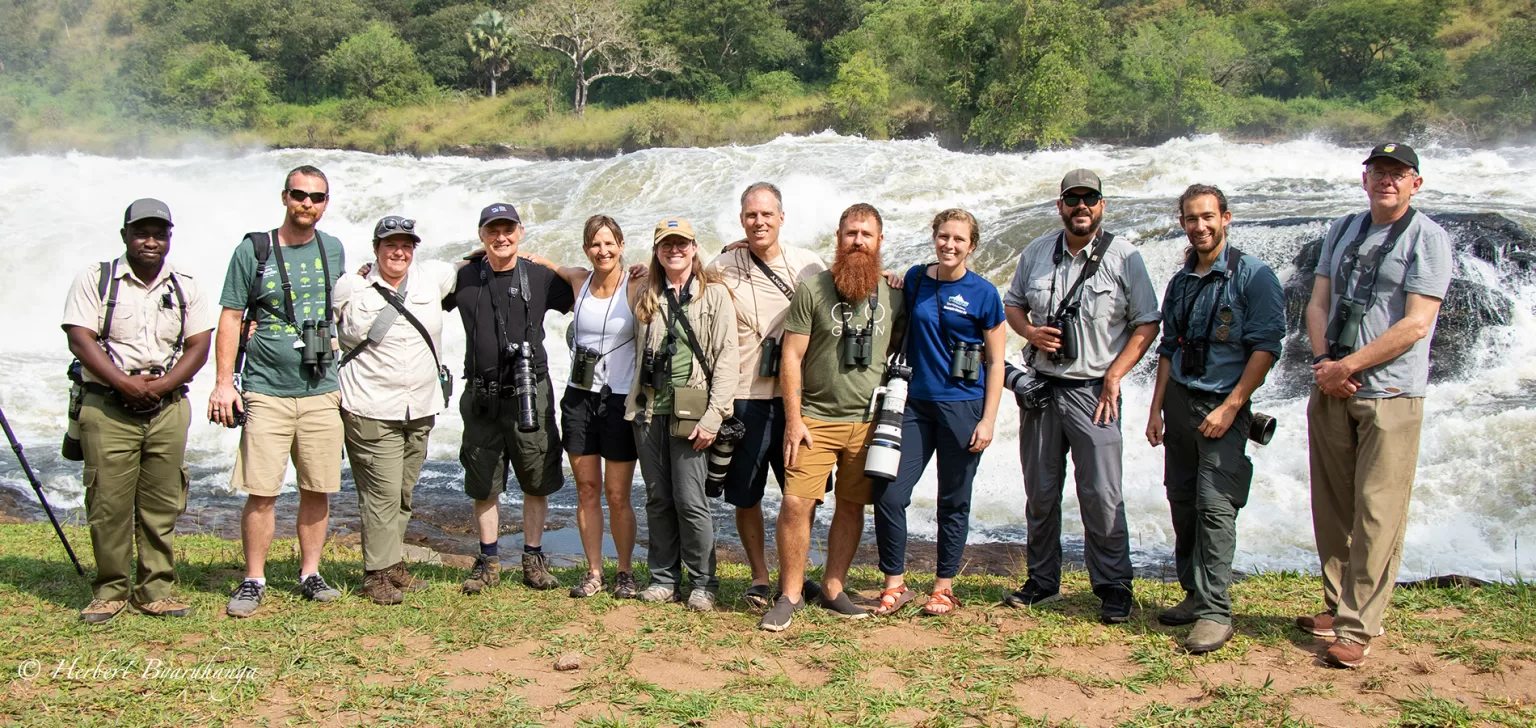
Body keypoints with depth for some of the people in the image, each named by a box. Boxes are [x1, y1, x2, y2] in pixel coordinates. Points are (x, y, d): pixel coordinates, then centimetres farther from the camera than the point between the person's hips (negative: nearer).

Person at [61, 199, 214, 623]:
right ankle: (109, 592, 10)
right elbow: (80, 339, -5)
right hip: (107, 409, -2)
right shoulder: (95, 280, 4)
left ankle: (156, 591, 12)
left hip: (168, 409, 2)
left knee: (162, 505, 3)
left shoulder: (186, 286, 11)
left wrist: (160, 385, -9)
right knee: (108, 504, -2)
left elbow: (198, 346, 6)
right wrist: (126, 384, -14)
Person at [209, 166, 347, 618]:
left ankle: (310, 575, 17)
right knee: (261, 492, -4)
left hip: (322, 393, 3)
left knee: (318, 490, 5)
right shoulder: (252, 251, 0)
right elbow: (230, 318, 0)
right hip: (266, 392, -3)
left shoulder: (333, 250, 10)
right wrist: (224, 381, -7)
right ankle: (254, 581, 8)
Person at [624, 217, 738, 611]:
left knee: (690, 500, -6)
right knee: (658, 498, 8)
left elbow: (725, 358, -6)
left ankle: (702, 583, 8)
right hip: (649, 410, 5)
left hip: (689, 412, -4)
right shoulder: (648, 298, 15)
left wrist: (713, 416, -12)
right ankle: (664, 578, 20)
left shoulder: (714, 294, 1)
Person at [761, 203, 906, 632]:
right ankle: (789, 595, 3)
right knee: (796, 503, -10)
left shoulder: (892, 295, 8)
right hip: (816, 418, -3)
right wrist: (793, 418, -8)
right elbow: (791, 357, -2)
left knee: (852, 506, 7)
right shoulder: (812, 290, -1)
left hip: (868, 420, 3)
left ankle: (833, 589, 21)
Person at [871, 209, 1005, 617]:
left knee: (953, 502, 6)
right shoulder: (914, 280, 6)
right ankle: (895, 584, 10)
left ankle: (944, 587, 21)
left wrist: (988, 420, -7)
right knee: (889, 494, -5)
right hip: (916, 403, 3)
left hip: (963, 406, -3)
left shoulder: (983, 294, -3)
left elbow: (995, 362, -1)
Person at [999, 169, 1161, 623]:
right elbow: (1013, 304, 18)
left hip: (1094, 393, -4)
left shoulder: (1125, 259, -3)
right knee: (1040, 494, 10)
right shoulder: (1036, 253, 7)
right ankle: (1042, 581, 23)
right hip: (1041, 387, 4)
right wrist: (1029, 331, -4)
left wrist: (1114, 375, -10)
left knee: (1102, 496, -6)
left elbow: (1147, 324, -1)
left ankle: (1113, 588, 6)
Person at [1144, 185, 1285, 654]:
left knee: (1214, 505, -12)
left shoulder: (1253, 276, -6)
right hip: (1179, 401, 6)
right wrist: (1157, 409, 13)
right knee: (1182, 503, 7)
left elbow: (1265, 347, -11)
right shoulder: (1180, 282, 13)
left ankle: (1216, 613, -9)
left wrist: (1230, 407, -16)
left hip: (1223, 404, -6)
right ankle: (1195, 595, 18)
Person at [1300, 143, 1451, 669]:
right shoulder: (1342, 231, 15)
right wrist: (1322, 360, -6)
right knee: (1332, 508, 10)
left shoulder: (1428, 239, -3)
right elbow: (1318, 303, 11)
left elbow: (1416, 325, -12)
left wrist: (1348, 367, -13)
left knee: (1377, 516, -6)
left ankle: (1357, 629, -2)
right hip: (1330, 390, 6)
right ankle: (1338, 606, 23)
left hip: (1389, 394, -5)